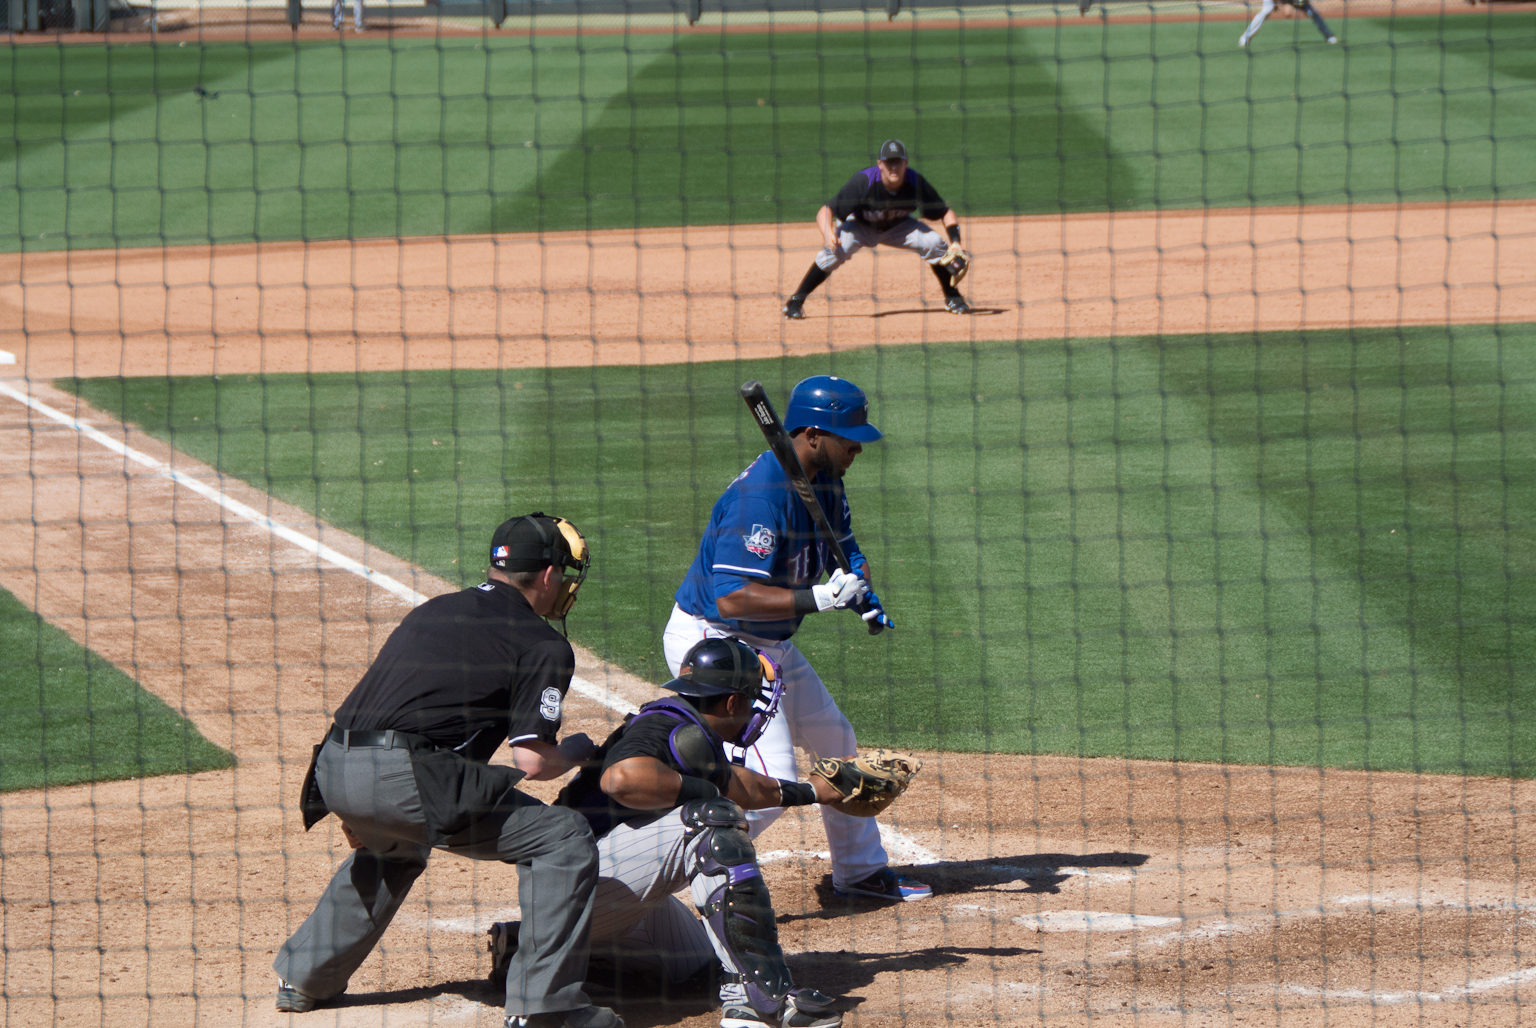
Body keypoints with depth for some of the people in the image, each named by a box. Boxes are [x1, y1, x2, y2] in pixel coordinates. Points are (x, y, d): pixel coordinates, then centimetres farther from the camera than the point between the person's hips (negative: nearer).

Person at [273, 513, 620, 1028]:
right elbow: (532, 761, -3)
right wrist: (577, 751, 20)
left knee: (392, 846, 40)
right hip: (404, 775, -8)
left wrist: (355, 808, 37)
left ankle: (304, 977, 41)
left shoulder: (431, 611, 27)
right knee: (564, 836, 0)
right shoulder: (544, 644, 4)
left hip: (332, 771, 8)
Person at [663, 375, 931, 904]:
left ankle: (860, 869, 40)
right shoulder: (760, 493, -29)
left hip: (769, 643, 10)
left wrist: (857, 582, -8)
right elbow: (732, 598, -34)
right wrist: (817, 599, -39)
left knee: (835, 741, 22)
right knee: (771, 784, -19)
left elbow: (845, 548, 15)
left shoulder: (824, 480, 2)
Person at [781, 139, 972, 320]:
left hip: (897, 227, 3)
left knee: (935, 244, -18)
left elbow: (946, 213, -17)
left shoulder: (915, 183, -27)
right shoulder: (863, 182, -35)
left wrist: (955, 242, -33)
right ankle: (795, 302, -14)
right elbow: (825, 212, -33)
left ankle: (952, 298, 6)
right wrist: (828, 233, -54)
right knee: (834, 251, -30)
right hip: (860, 226, -3)